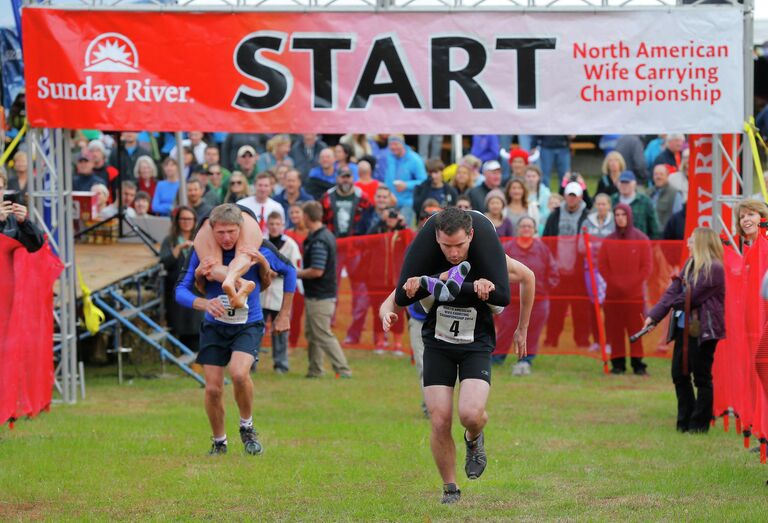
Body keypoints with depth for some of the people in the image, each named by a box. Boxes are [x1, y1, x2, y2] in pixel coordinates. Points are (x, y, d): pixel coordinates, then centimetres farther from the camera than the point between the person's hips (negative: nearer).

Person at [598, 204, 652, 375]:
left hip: (635, 293, -2)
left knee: (636, 329, -4)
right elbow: (602, 265, 7)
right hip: (613, 293, 2)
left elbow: (647, 266, 0)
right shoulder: (608, 241, 8)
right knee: (615, 329, -1)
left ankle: (638, 363, -2)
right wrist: (613, 282, -6)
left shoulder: (641, 239, 3)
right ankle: (618, 364, 3)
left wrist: (633, 283, -9)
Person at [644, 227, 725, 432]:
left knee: (701, 377, 2)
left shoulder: (714, 269, -14)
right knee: (679, 374, 11)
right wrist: (654, 316, -4)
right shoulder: (689, 265, 10)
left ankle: (699, 423, 10)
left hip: (703, 331, -8)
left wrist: (672, 304, 0)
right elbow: (672, 292, 5)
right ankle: (685, 420, 21)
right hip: (684, 328, 8)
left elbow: (691, 296, -16)